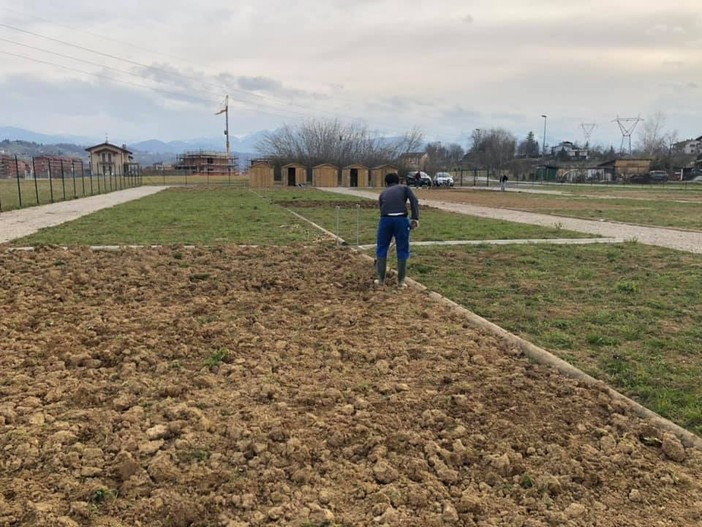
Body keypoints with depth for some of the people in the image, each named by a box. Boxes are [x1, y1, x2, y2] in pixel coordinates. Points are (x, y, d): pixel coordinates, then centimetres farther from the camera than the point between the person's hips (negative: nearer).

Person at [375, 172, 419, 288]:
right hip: (401, 219, -2)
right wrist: (415, 218, -5)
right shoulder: (404, 188, 22)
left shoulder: (383, 193, 29)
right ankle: (401, 281, 14)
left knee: (381, 248, 16)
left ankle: (381, 279, 21)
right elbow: (414, 200, 2)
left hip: (385, 219, 2)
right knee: (402, 250, 11)